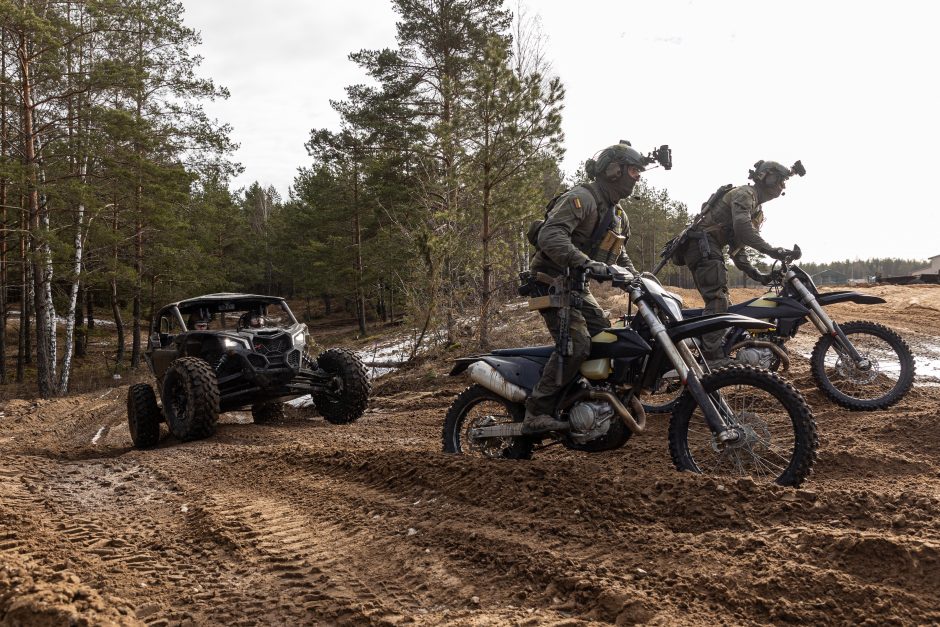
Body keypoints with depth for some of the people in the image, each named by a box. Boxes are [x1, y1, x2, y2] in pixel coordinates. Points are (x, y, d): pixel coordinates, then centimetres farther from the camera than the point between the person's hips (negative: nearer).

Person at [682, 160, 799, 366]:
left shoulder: (757, 211, 26)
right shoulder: (745, 193, -7)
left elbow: (738, 249, 26)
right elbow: (742, 227, -26)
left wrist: (756, 274, 14)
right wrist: (772, 250, -29)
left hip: (711, 250, 11)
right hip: (703, 245, -11)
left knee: (722, 302, 11)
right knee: (718, 300, -19)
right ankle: (713, 356, -25)